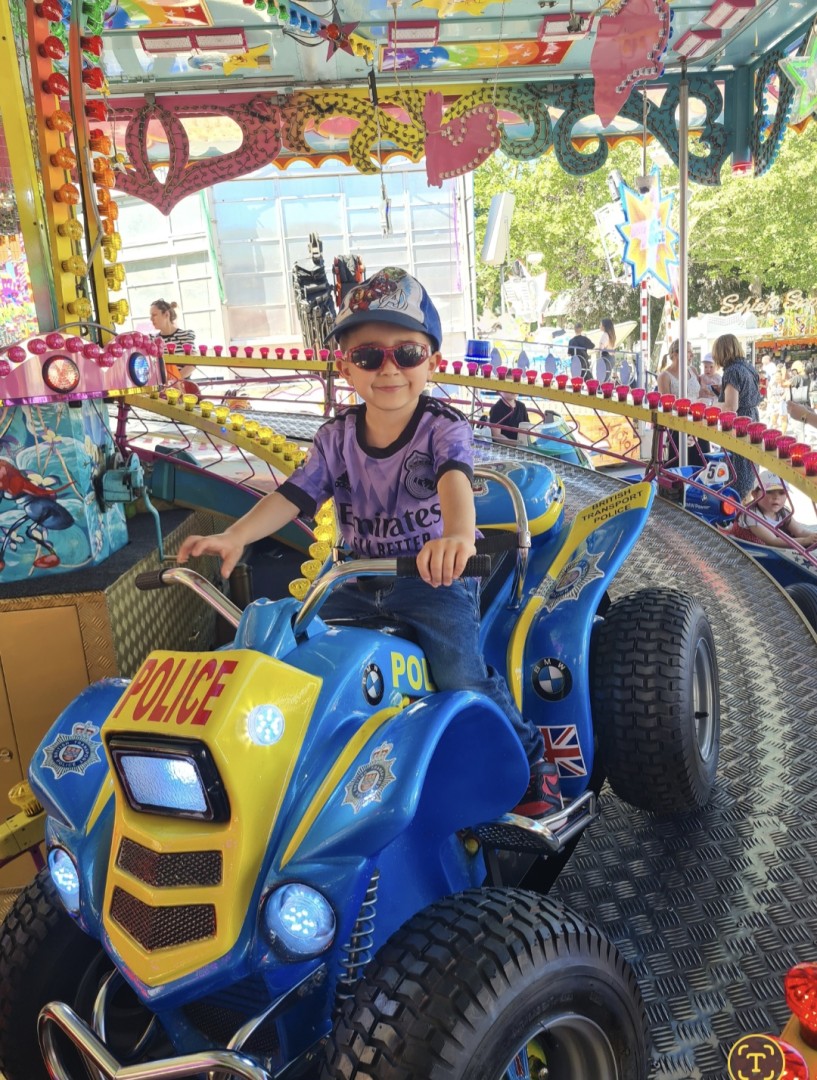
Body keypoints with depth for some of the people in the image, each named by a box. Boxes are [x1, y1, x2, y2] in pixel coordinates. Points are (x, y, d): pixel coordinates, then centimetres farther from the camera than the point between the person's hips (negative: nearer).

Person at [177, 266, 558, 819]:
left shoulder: (444, 428, -13)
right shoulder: (337, 436, 0)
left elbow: (454, 477, -35)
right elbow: (293, 493, -7)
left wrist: (458, 533, -58)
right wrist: (234, 537, -25)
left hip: (435, 577, -5)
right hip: (359, 581, 5)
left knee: (463, 681, -22)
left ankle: (529, 753, 8)